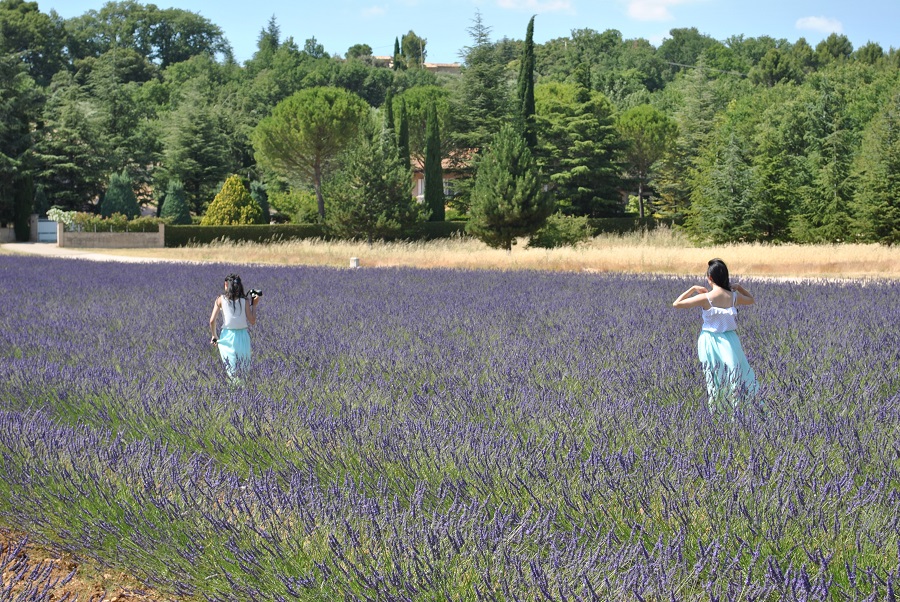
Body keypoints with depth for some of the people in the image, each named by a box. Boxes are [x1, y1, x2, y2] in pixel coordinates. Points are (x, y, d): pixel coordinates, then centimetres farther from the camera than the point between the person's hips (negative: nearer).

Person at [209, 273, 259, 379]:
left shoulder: (221, 299, -3)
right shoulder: (244, 301, -3)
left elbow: (212, 321, -6)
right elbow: (252, 321, -3)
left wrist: (214, 336, 10)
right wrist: (254, 305, 7)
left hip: (227, 337, 0)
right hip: (242, 336, 0)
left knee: (231, 372, 11)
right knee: (244, 372, 10)